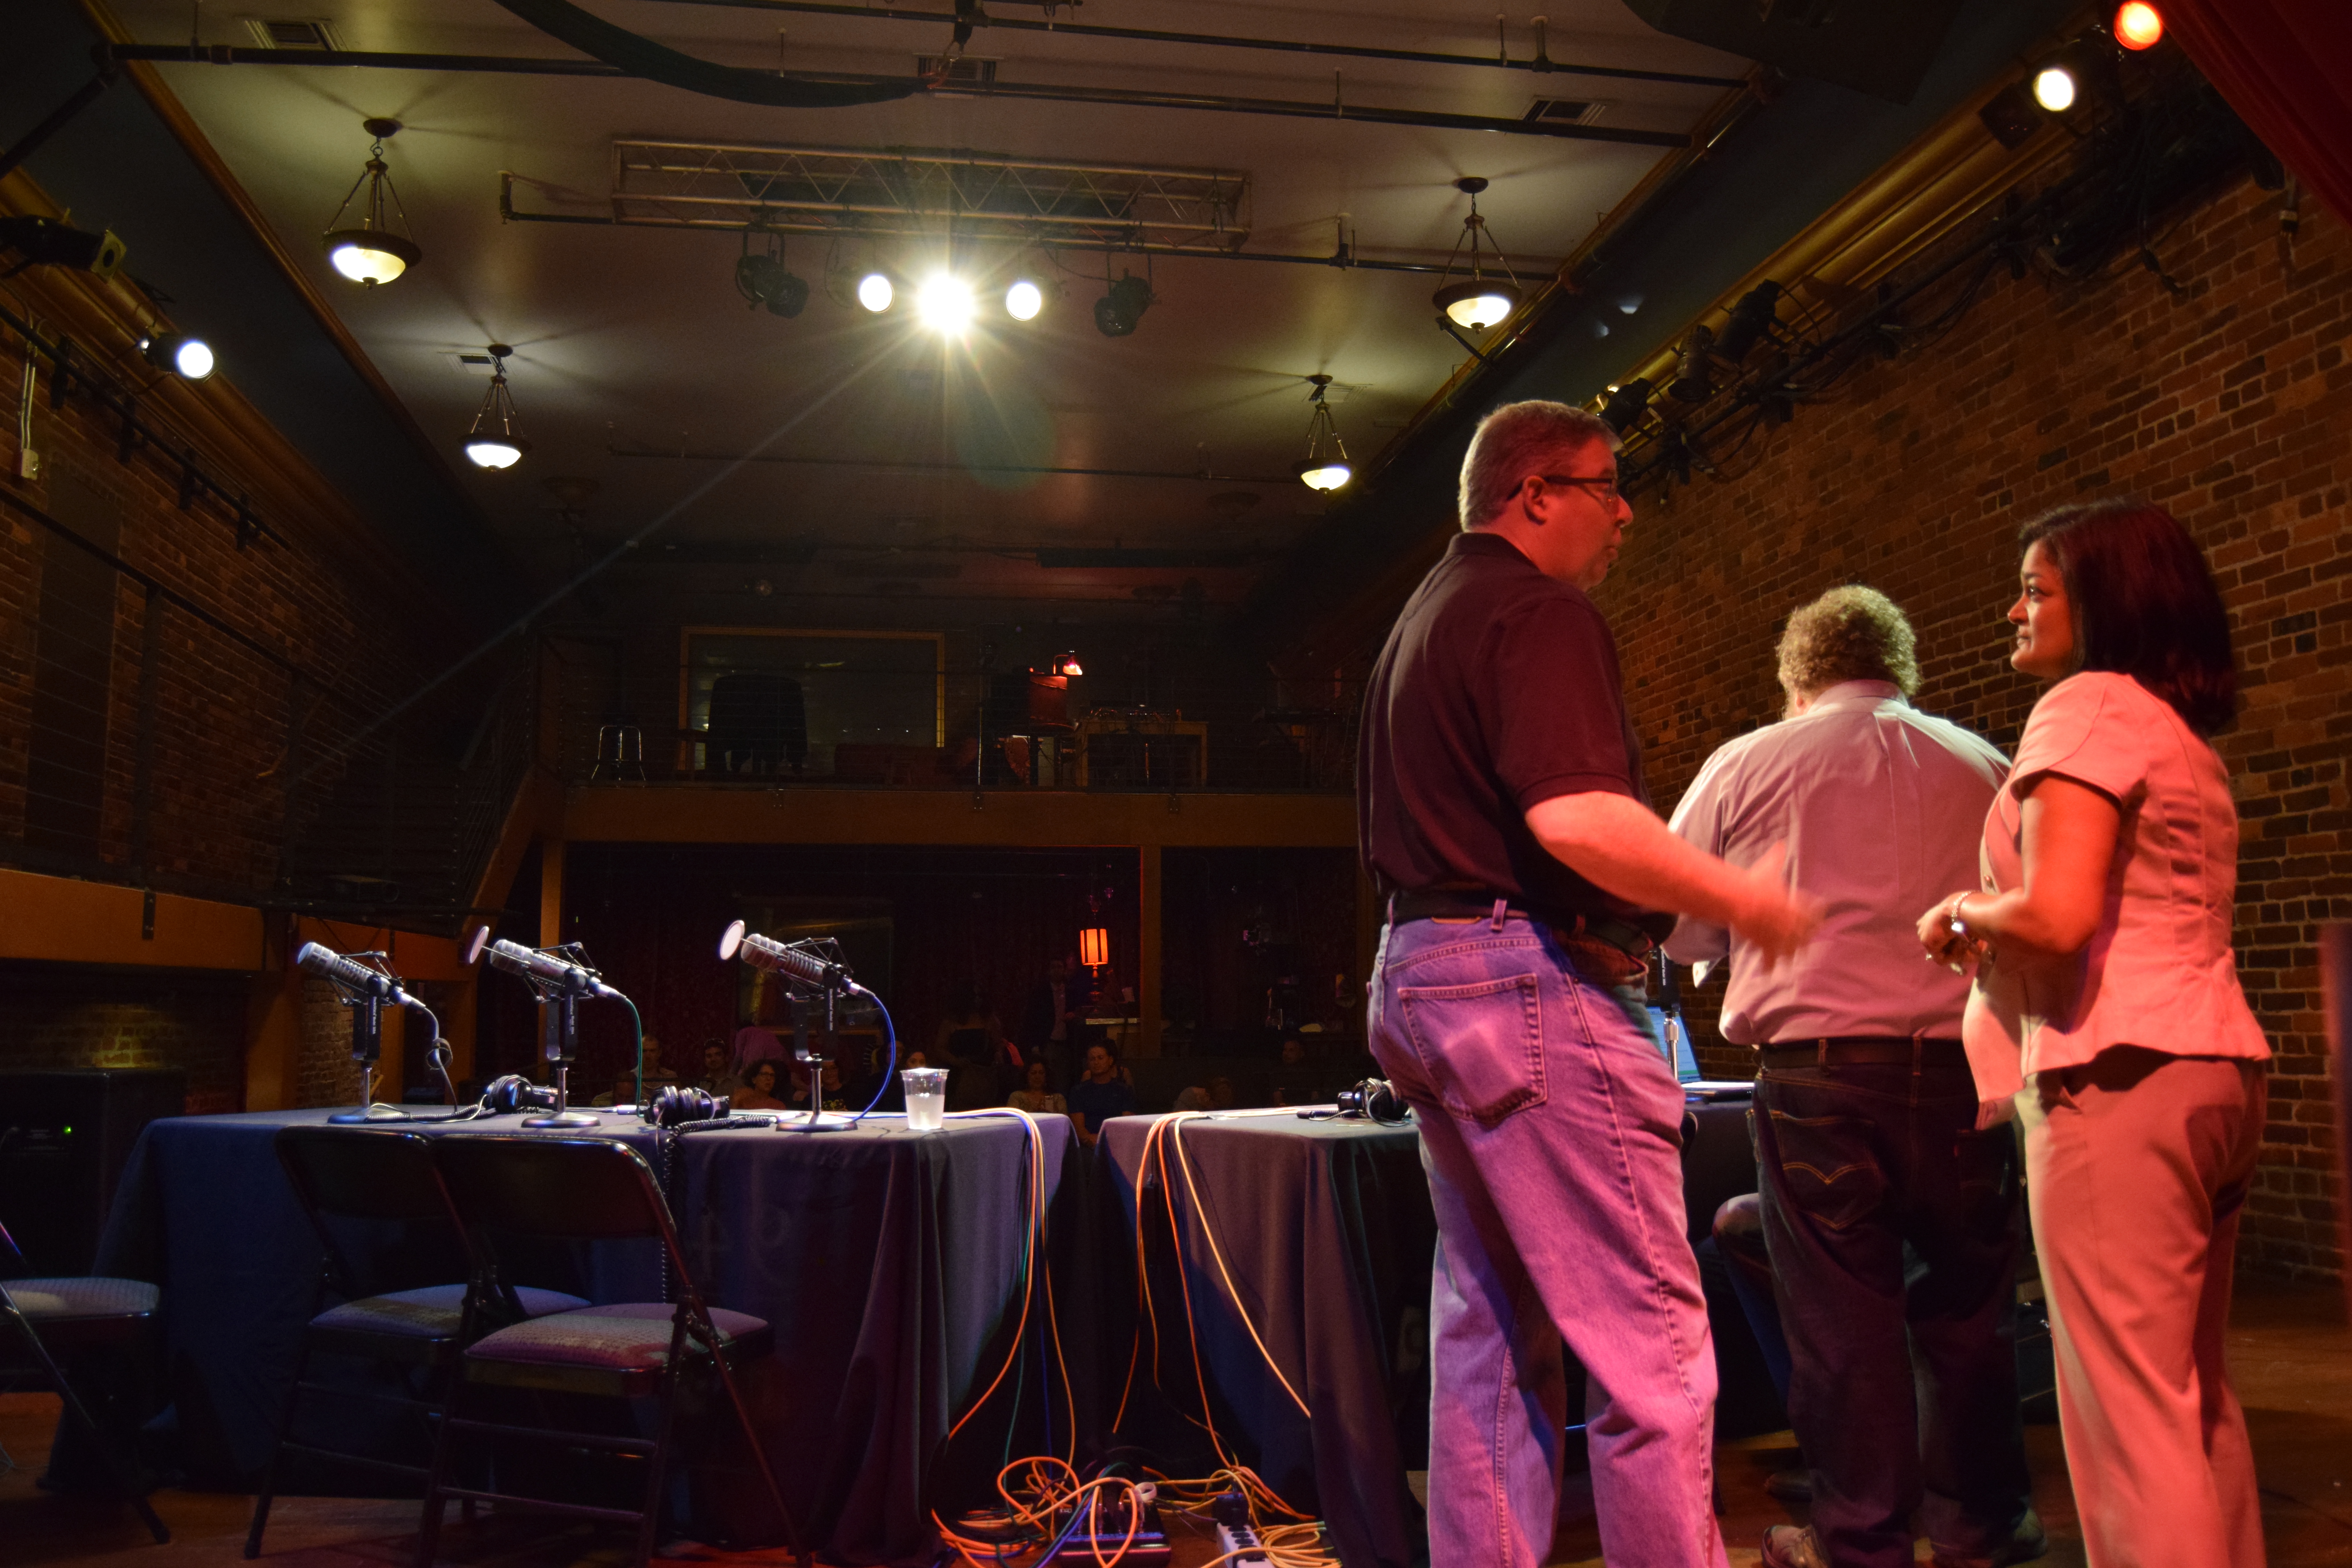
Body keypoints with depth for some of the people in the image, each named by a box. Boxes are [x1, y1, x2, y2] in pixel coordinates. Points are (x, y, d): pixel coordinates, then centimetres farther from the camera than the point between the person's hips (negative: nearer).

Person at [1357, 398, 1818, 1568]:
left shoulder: (1422, 620, 22)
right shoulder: (1540, 613, -10)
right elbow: (1575, 818, -24)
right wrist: (1737, 898, -12)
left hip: (1418, 972, 10)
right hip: (1532, 980, -10)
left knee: (1488, 1339, 13)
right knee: (1649, 1346, -6)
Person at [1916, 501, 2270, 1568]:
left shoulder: (2088, 705, -8)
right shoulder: (2185, 733, 22)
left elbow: (2054, 915, -21)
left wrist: (1962, 913, -2)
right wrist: (1992, 934, 18)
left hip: (2118, 1079, -10)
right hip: (2215, 1068, 10)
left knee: (2129, 1412, -7)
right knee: (2196, 1397, 15)